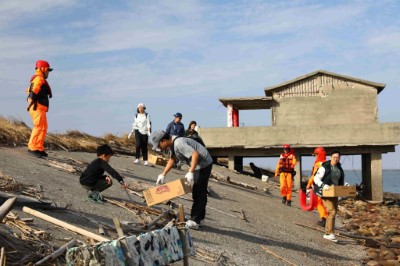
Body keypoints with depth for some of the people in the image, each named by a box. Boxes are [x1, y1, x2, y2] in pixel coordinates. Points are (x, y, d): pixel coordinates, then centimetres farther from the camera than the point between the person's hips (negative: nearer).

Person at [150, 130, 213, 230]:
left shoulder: (179, 143, -27)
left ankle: (194, 221, -2)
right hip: (199, 165, 11)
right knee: (200, 193, 17)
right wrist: (163, 174, 12)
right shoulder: (172, 144, 5)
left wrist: (190, 172, -39)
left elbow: (195, 154, -34)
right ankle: (199, 219, 27)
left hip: (204, 164, -11)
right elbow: (172, 159, 16)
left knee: (198, 193, -7)